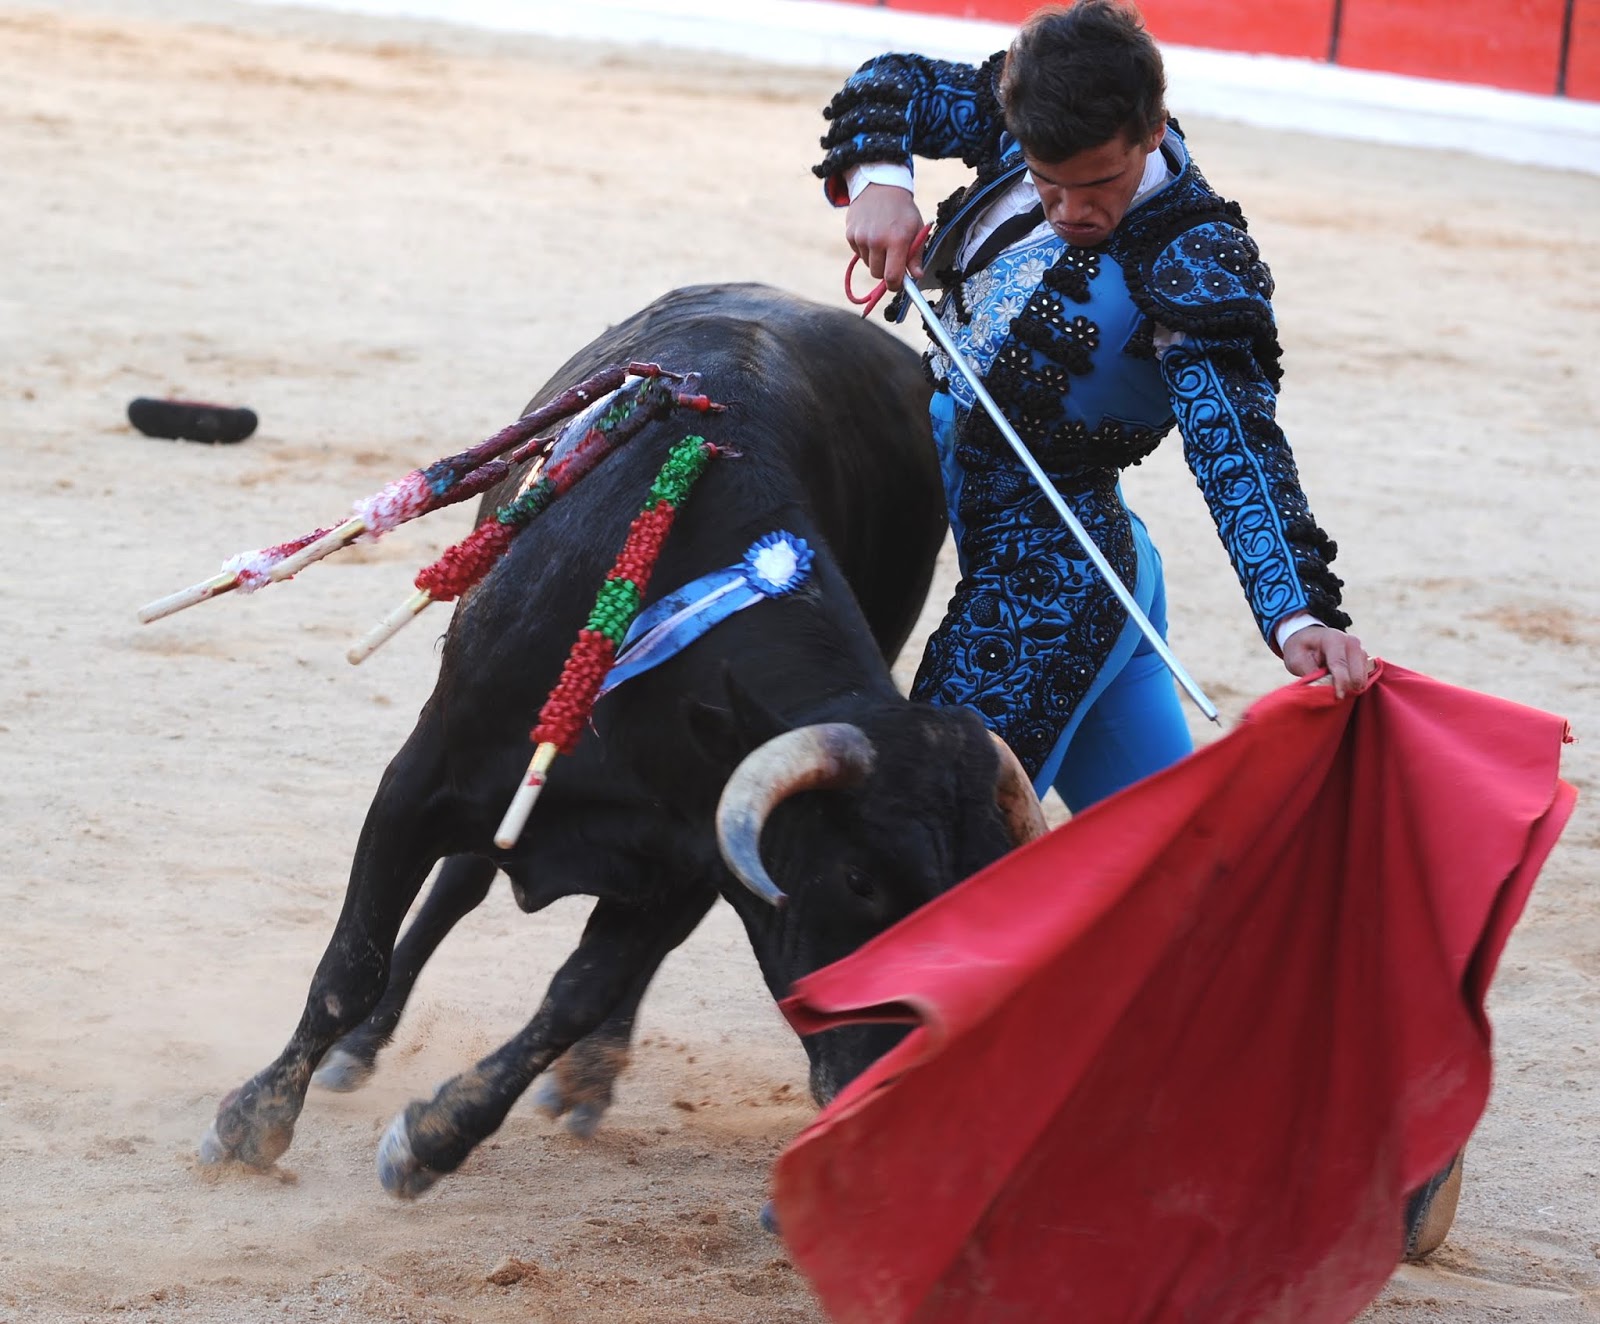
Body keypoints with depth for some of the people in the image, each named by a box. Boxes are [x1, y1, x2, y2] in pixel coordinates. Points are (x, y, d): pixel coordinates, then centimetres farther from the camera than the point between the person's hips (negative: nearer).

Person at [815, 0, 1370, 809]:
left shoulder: (1194, 267, -22)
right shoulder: (1018, 127, -3)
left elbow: (1235, 447, -31)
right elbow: (893, 87, 12)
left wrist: (1299, 614, -44)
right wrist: (876, 176, -10)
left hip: (1050, 583, -7)